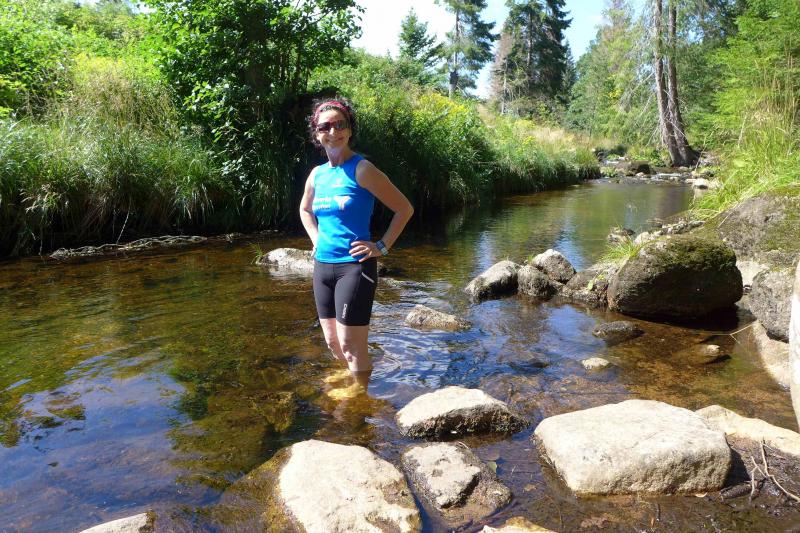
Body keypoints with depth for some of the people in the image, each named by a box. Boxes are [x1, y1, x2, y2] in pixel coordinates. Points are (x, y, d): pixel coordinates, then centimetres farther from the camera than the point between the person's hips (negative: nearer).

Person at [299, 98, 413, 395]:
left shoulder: (362, 170, -10)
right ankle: (352, 378, 43)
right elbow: (305, 209, 28)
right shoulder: (317, 174, 8)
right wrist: (317, 240, 14)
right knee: (332, 343, 17)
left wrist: (382, 247, -11)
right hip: (322, 266, 7)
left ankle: (360, 393, 21)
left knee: (350, 345, -2)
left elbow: (404, 208, -9)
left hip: (354, 266, -6)